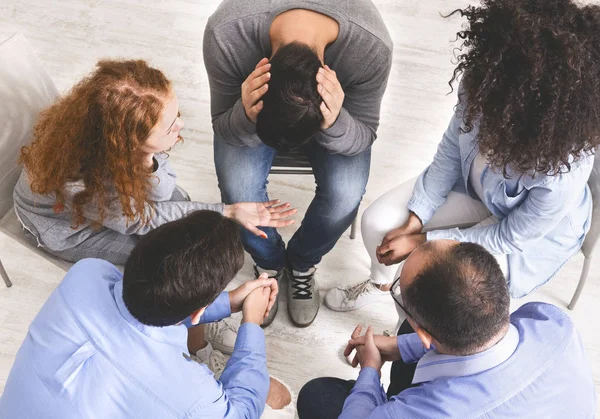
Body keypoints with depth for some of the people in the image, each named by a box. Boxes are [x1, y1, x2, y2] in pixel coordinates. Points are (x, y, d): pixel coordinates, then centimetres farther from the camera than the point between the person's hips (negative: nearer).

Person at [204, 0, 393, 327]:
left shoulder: (371, 46, -37)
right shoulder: (225, 34, -37)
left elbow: (364, 137, -22)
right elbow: (223, 128, -22)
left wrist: (334, 124, -46)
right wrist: (246, 116, -46)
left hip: (336, 116, 1)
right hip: (246, 113, 0)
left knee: (346, 194, -24)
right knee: (238, 189, -25)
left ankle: (302, 263, 11)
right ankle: (269, 263, 11)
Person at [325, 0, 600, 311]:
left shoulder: (564, 172, -41)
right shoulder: (483, 86, -30)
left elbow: (510, 237, -24)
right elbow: (450, 152, -12)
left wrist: (419, 242, -21)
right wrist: (412, 223, -14)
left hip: (531, 233, -4)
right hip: (474, 187, 4)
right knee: (376, 221, -4)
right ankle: (379, 284, 30)